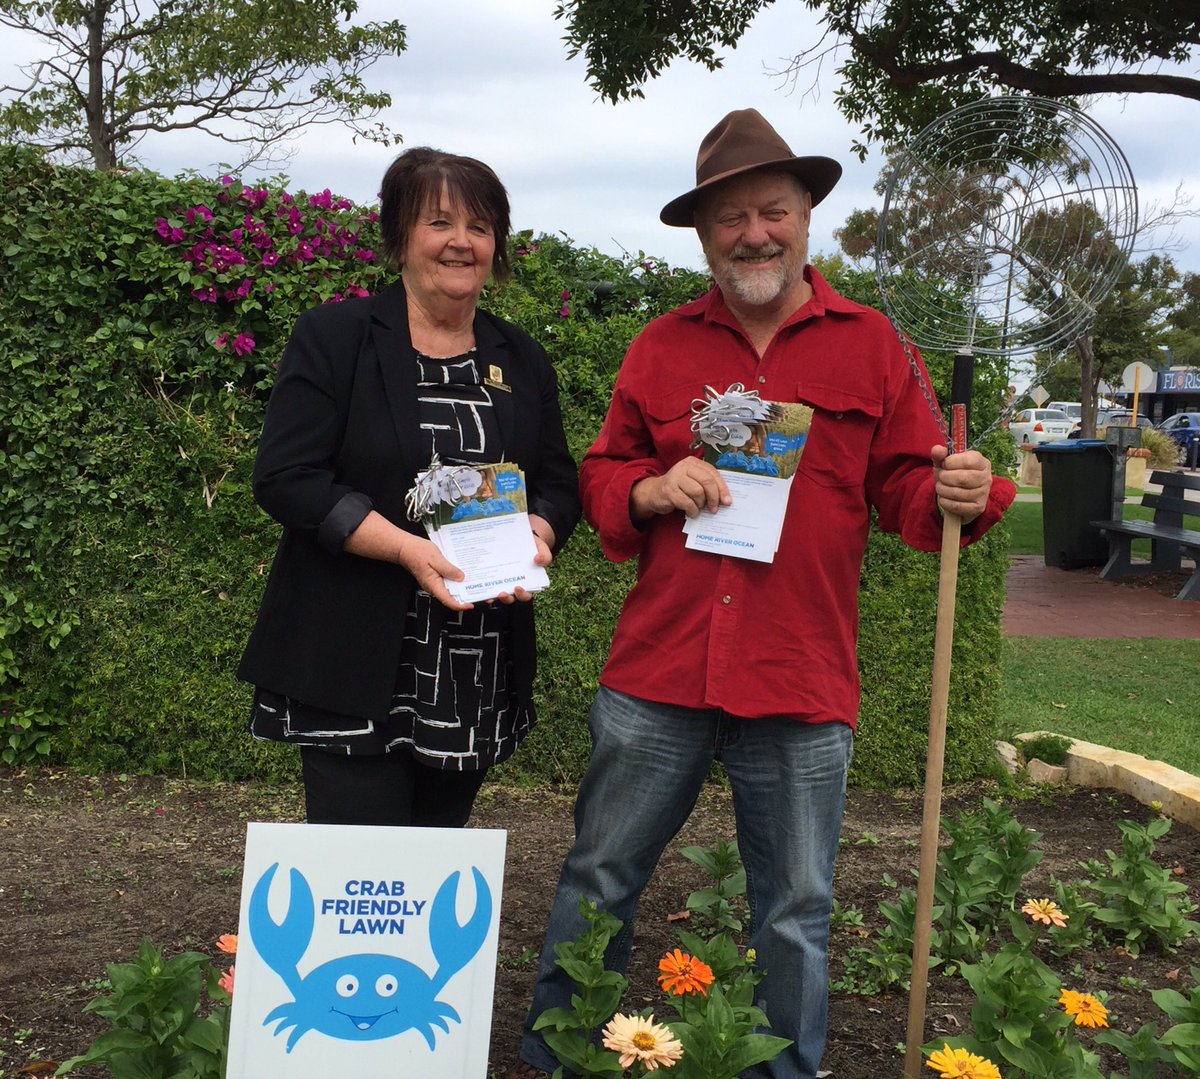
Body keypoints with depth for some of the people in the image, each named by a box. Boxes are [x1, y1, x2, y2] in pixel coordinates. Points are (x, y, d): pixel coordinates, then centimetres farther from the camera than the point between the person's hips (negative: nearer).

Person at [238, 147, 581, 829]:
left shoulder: (522, 363, 13)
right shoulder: (333, 337, -2)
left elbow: (560, 484, 14)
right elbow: (286, 478, -9)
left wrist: (537, 537, -9)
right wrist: (407, 547, -20)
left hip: (478, 677, 5)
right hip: (353, 665, -4)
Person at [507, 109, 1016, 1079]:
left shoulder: (870, 344, 5)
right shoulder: (662, 346, 8)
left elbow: (906, 488, 5)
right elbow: (601, 474, 12)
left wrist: (958, 498, -16)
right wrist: (648, 491, -9)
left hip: (802, 684, -1)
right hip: (657, 671, 1)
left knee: (795, 915, 12)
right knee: (597, 880, 13)